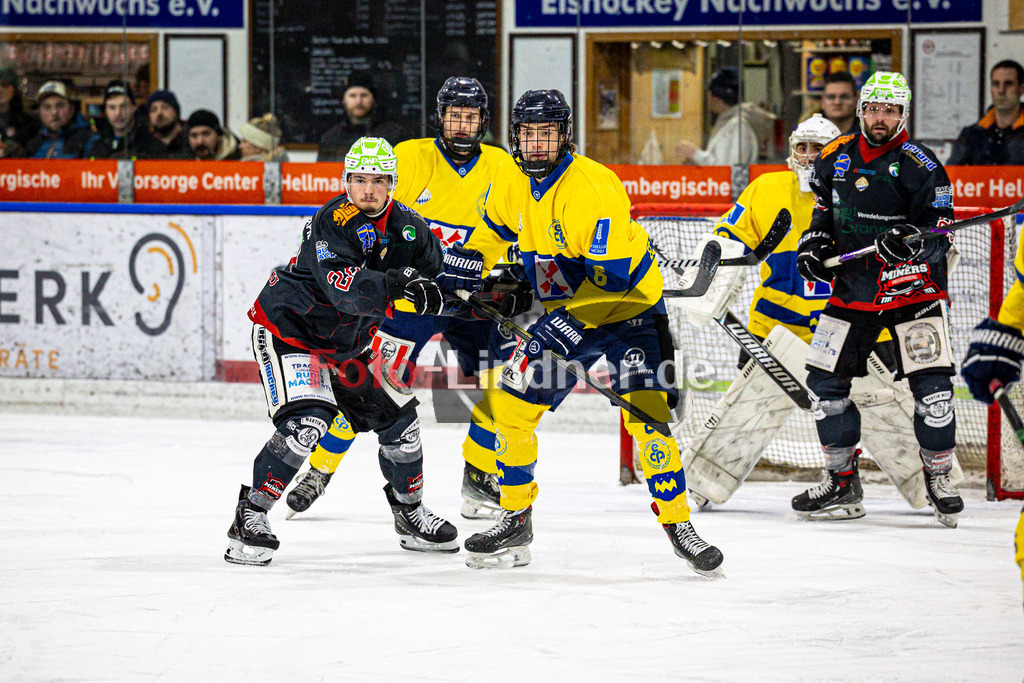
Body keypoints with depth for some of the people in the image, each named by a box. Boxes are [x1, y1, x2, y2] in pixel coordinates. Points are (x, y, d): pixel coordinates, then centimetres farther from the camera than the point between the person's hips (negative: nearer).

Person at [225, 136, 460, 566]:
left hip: (345, 343, 8)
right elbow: (341, 287, -40)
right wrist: (391, 284, -52)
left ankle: (410, 514, 31)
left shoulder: (407, 227, -3)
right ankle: (250, 517, -16)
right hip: (289, 330, -7)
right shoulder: (333, 222, -25)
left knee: (398, 416, 9)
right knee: (306, 423, -26)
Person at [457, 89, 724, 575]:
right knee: (510, 404, -2)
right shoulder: (511, 179, -5)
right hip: (564, 314, 6)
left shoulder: (595, 188, -27)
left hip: (627, 306, -6)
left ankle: (678, 525, -7)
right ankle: (515, 522, 12)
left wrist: (567, 321, -31)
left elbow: (613, 275, -29)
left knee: (648, 413, -19)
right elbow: (494, 230, 18)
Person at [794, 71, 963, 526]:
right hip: (852, 290, 4)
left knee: (931, 385, -11)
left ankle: (939, 479, 4)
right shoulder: (835, 157, 5)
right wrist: (815, 242, 6)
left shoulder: (919, 165, -10)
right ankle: (842, 482, 13)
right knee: (825, 381, 1)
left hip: (912, 288, -4)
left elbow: (940, 231, -11)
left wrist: (911, 240, -32)